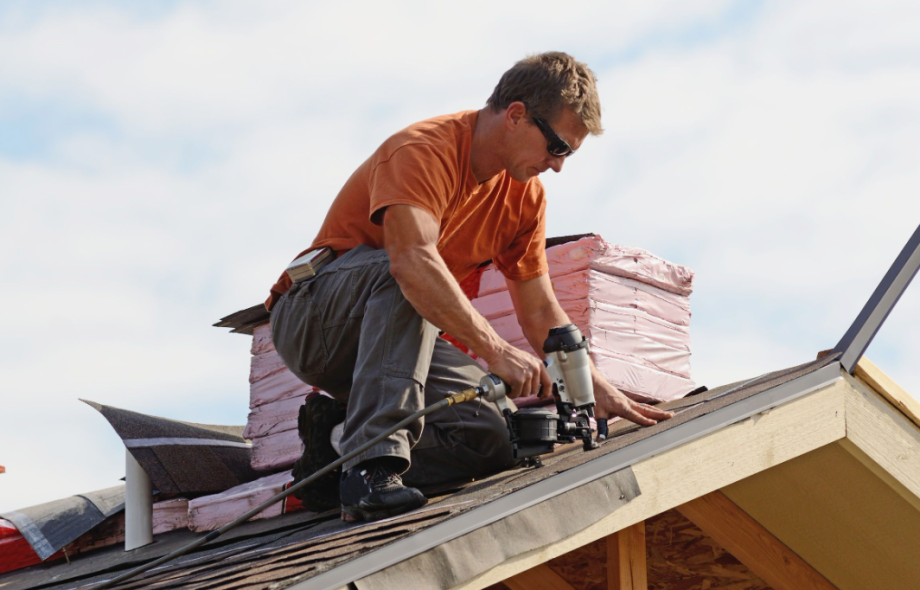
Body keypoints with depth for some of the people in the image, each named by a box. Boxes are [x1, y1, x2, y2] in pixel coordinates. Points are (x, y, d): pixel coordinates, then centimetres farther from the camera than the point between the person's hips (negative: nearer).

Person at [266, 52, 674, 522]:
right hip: (313, 320, -7)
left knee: (491, 439, -17)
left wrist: (600, 390, -3)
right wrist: (494, 352, -42)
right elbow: (412, 258, -39)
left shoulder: (525, 196, 5)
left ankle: (341, 443, -5)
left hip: (394, 334, 7)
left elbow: (539, 312, 9)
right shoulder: (425, 150, -21)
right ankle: (372, 462, -42)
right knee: (406, 276, -39)